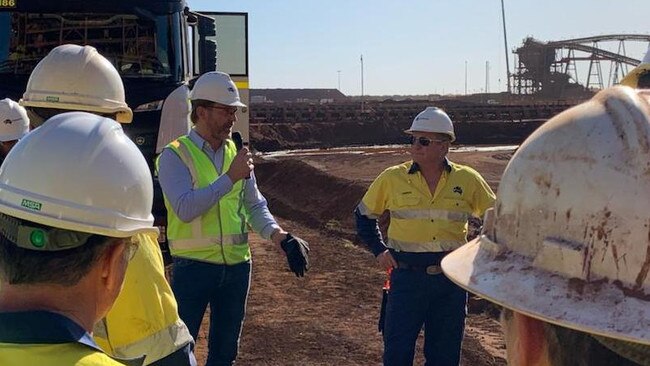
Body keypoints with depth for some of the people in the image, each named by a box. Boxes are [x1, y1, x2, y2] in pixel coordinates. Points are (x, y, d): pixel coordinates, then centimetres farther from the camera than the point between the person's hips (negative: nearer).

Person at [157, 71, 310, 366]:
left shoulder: (237, 153, 7)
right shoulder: (175, 155, -9)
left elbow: (255, 206, 7)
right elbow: (184, 209, -22)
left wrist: (282, 238, -9)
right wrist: (229, 177, -23)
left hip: (237, 266, 5)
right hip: (193, 267, -5)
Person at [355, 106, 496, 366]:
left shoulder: (467, 180, -1)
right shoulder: (392, 178, -3)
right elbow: (364, 214, 12)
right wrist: (379, 250, 2)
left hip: (452, 280, 1)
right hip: (407, 278, -1)